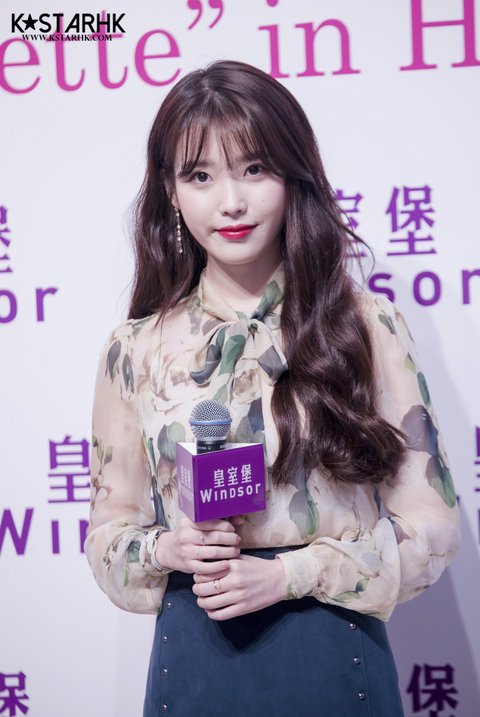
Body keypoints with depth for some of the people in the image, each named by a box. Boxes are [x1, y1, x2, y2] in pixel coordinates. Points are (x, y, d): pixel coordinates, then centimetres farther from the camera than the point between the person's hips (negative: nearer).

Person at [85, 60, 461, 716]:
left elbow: (431, 526, -5)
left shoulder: (368, 325, -7)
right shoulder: (135, 351, -2)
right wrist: (165, 551, -14)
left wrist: (289, 574, -14)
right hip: (196, 660, 1)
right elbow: (109, 530, 6)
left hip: (338, 657, -1)